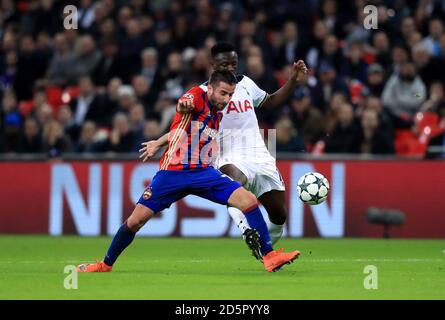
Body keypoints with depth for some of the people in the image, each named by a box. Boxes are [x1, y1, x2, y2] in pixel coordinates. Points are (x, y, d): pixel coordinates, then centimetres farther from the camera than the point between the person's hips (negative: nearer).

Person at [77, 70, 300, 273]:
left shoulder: (218, 115, 12)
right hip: (173, 172, -5)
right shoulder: (198, 96, -7)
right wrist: (184, 103, -56)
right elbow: (186, 103, -34)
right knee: (137, 218, -5)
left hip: (203, 173, 5)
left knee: (249, 200, -14)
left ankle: (269, 256, -9)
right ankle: (106, 264, 16)